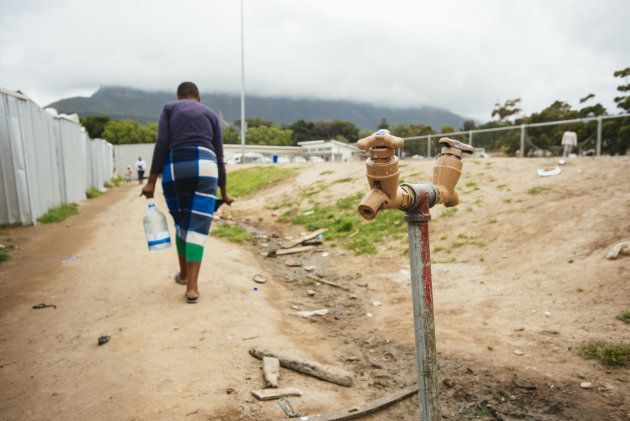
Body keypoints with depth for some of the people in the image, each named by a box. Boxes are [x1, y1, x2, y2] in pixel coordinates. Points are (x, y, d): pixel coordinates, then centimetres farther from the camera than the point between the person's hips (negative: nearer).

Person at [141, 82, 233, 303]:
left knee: (181, 222, 19)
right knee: (198, 227, -1)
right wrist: (223, 192, 22)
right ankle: (192, 287, -8)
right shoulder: (211, 114, 21)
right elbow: (218, 155, 17)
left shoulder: (169, 108, 17)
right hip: (204, 166, 0)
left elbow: (161, 144, 1)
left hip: (174, 168, 0)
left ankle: (184, 273, 34)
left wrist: (151, 181, 0)